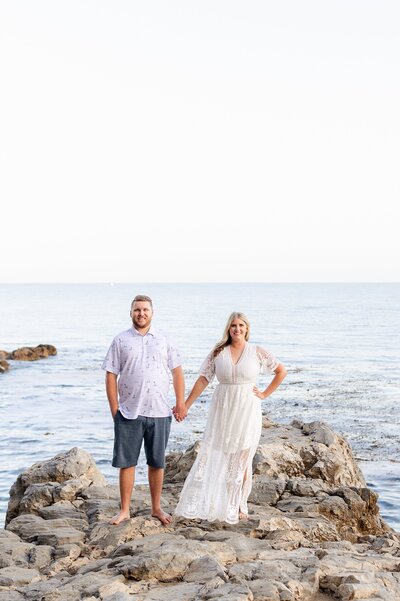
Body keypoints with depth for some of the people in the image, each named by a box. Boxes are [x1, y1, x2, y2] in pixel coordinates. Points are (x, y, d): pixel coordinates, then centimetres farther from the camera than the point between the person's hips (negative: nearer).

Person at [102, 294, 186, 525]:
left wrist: (181, 403, 1)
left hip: (160, 413, 1)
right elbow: (111, 375, 1)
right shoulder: (121, 340, 2)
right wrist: (114, 409, -4)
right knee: (126, 462, 4)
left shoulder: (164, 339, 6)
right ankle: (125, 510, 15)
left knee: (157, 463, 10)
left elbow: (177, 371, 7)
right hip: (129, 412, -1)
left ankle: (157, 508, 23)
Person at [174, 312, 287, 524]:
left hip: (247, 411, -1)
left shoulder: (257, 352, 0)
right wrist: (185, 406, -5)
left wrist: (265, 394, 2)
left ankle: (237, 506, 16)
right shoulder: (218, 352, 1)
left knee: (241, 459, 6)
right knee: (212, 457, -3)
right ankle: (207, 505, 5)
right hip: (222, 410, 1)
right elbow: (203, 380, 0)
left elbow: (281, 371, 8)